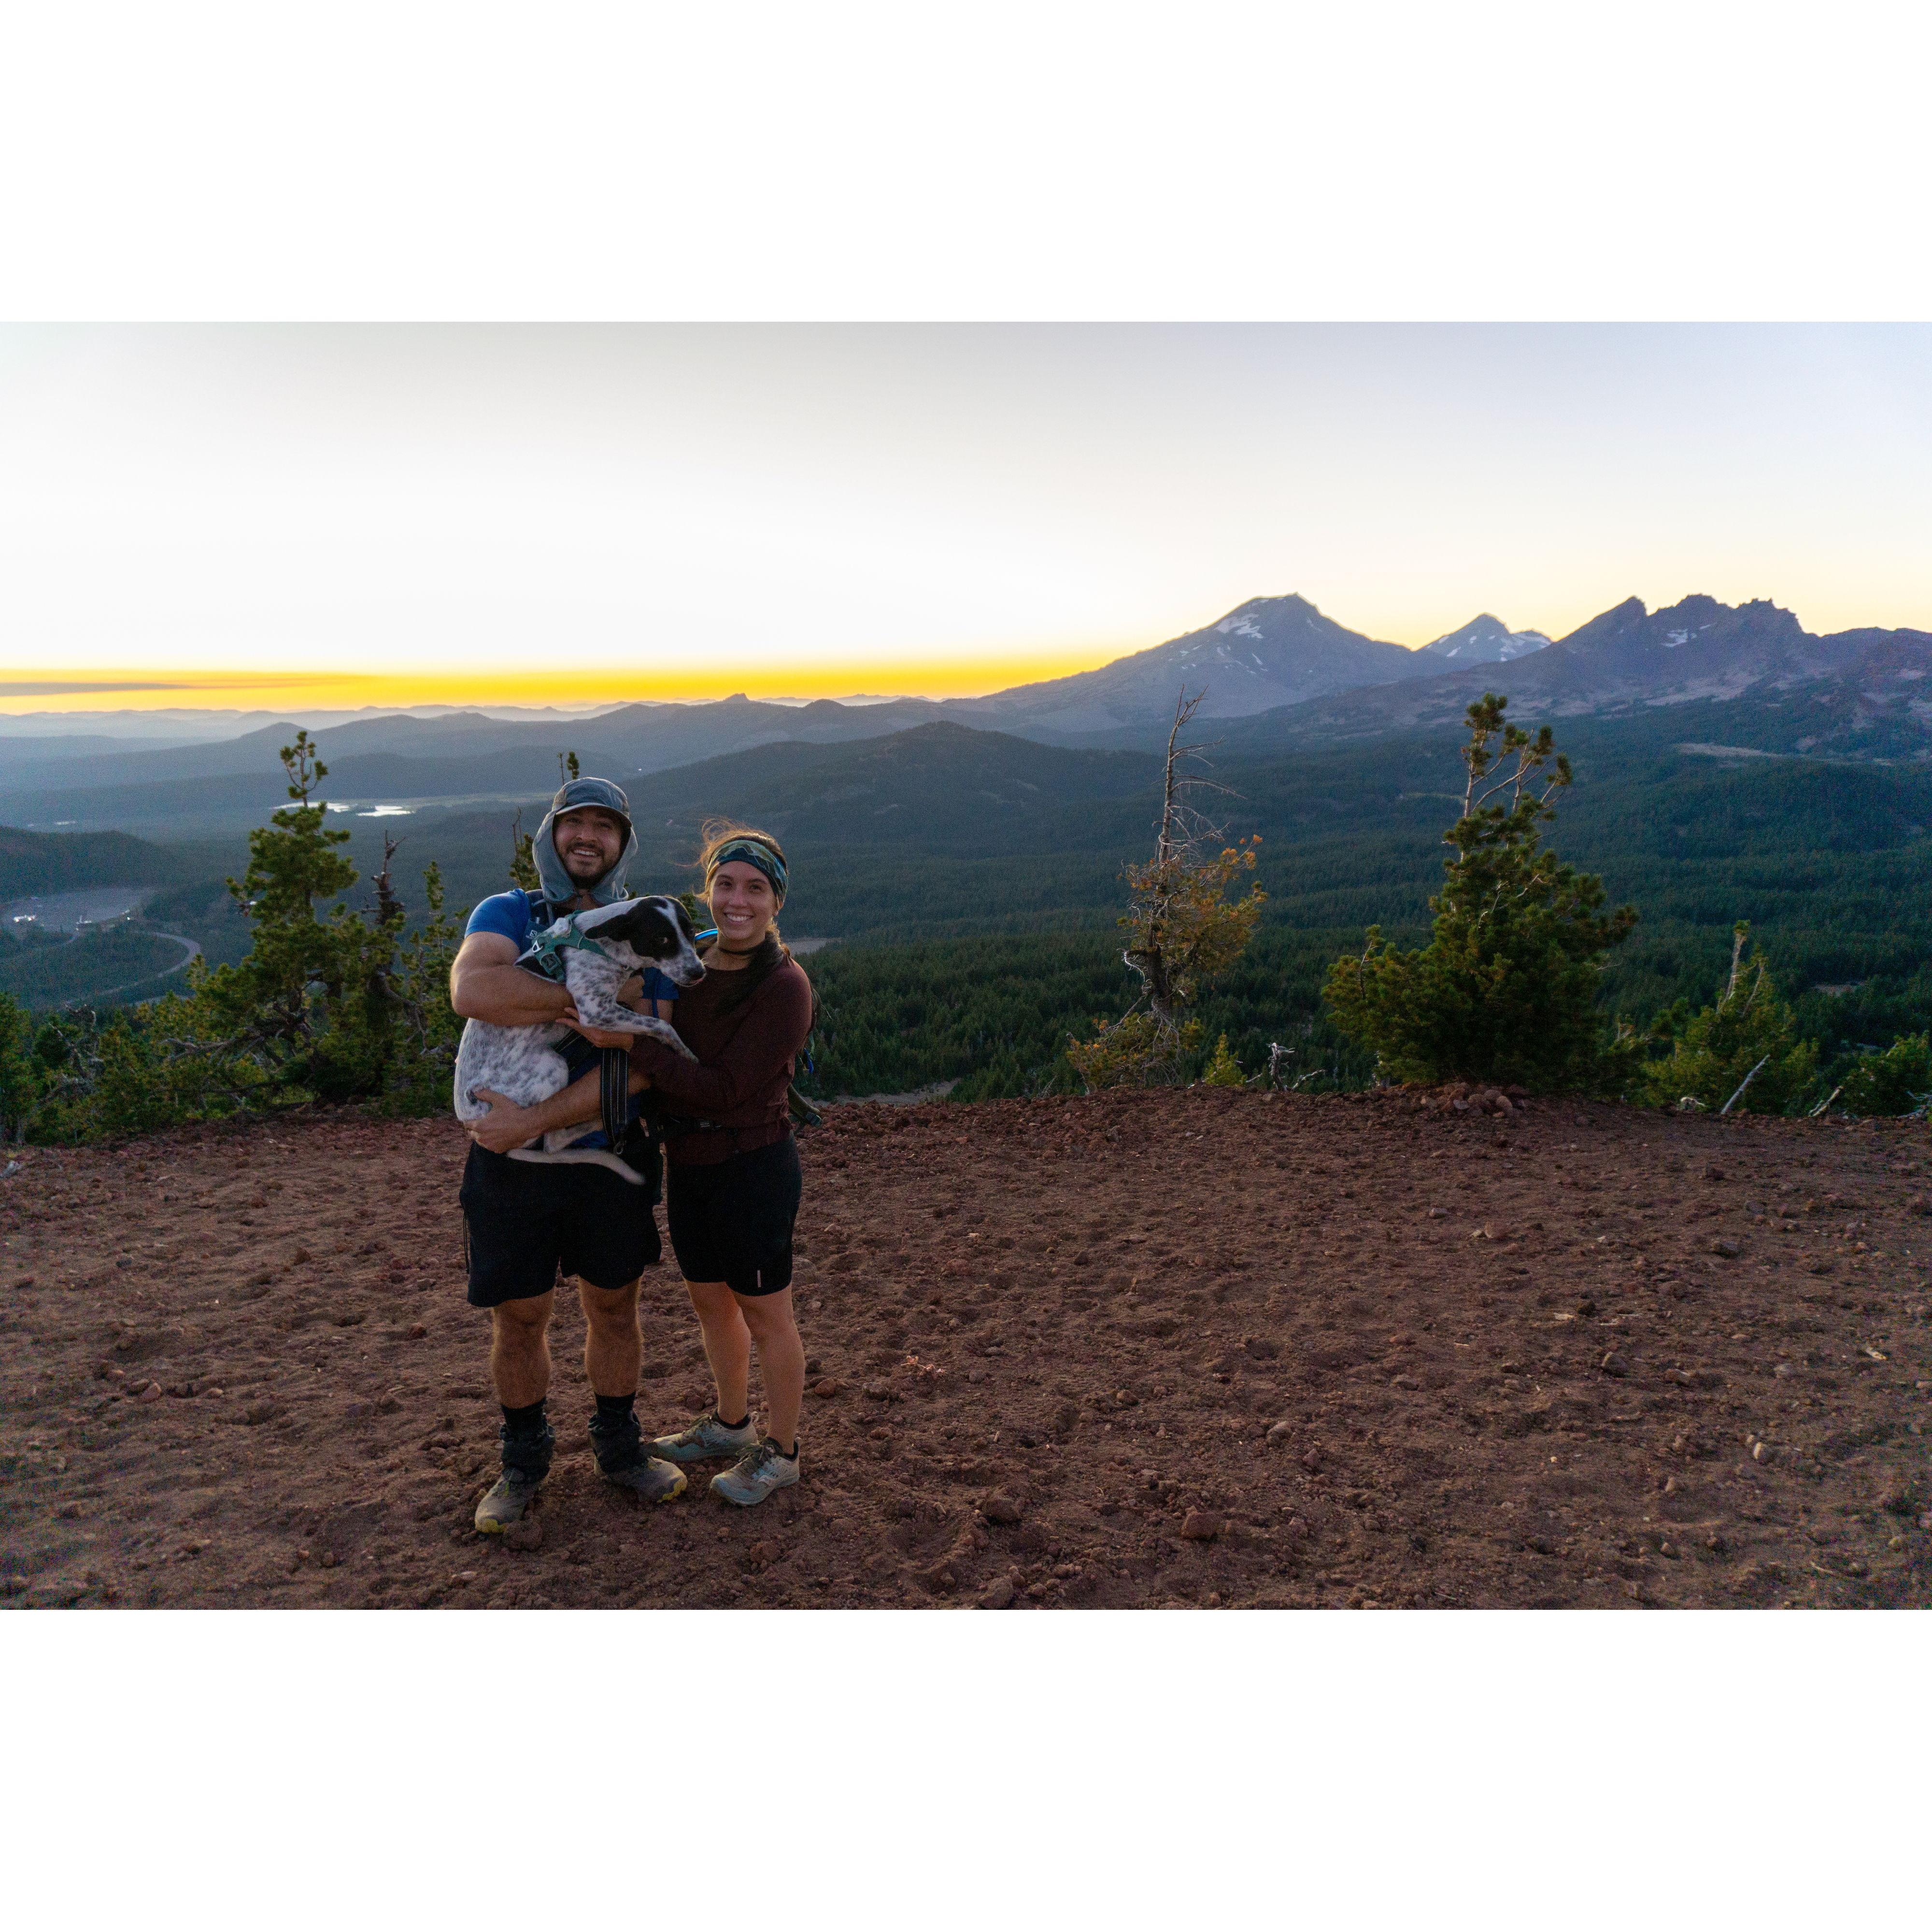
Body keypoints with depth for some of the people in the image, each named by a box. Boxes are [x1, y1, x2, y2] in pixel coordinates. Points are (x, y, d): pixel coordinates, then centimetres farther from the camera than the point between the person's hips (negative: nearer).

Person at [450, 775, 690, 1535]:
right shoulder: (507, 915, -3)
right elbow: (471, 990, -26)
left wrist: (534, 1120, -21)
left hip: (610, 1158, 1)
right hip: (511, 1165, -1)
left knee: (614, 1307, 14)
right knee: (519, 1317, 11)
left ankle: (620, 1449, 36)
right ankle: (524, 1462, 33)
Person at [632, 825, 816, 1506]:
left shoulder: (784, 986, -20)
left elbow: (725, 1089, -24)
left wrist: (630, 1043, -25)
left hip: (753, 1165, -7)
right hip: (688, 1164, 8)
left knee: (764, 1315, 8)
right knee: (709, 1301, 22)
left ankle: (780, 1450, 28)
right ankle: (731, 1424, 44)